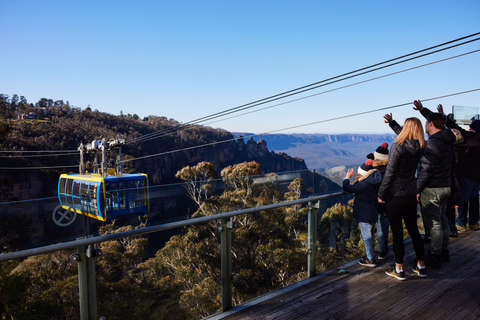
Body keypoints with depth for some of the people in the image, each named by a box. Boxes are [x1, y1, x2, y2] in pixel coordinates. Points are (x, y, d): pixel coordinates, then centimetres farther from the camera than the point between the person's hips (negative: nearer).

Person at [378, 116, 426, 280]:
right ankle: (421, 267, 27)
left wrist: (381, 194, -9)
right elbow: (405, 135, 25)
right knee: (413, 230, 17)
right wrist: (392, 122, 31)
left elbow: (390, 173, -17)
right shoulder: (420, 147, 3)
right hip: (411, 195, 7)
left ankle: (399, 270, 13)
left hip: (395, 196, -6)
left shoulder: (398, 146, -17)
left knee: (397, 233, 3)